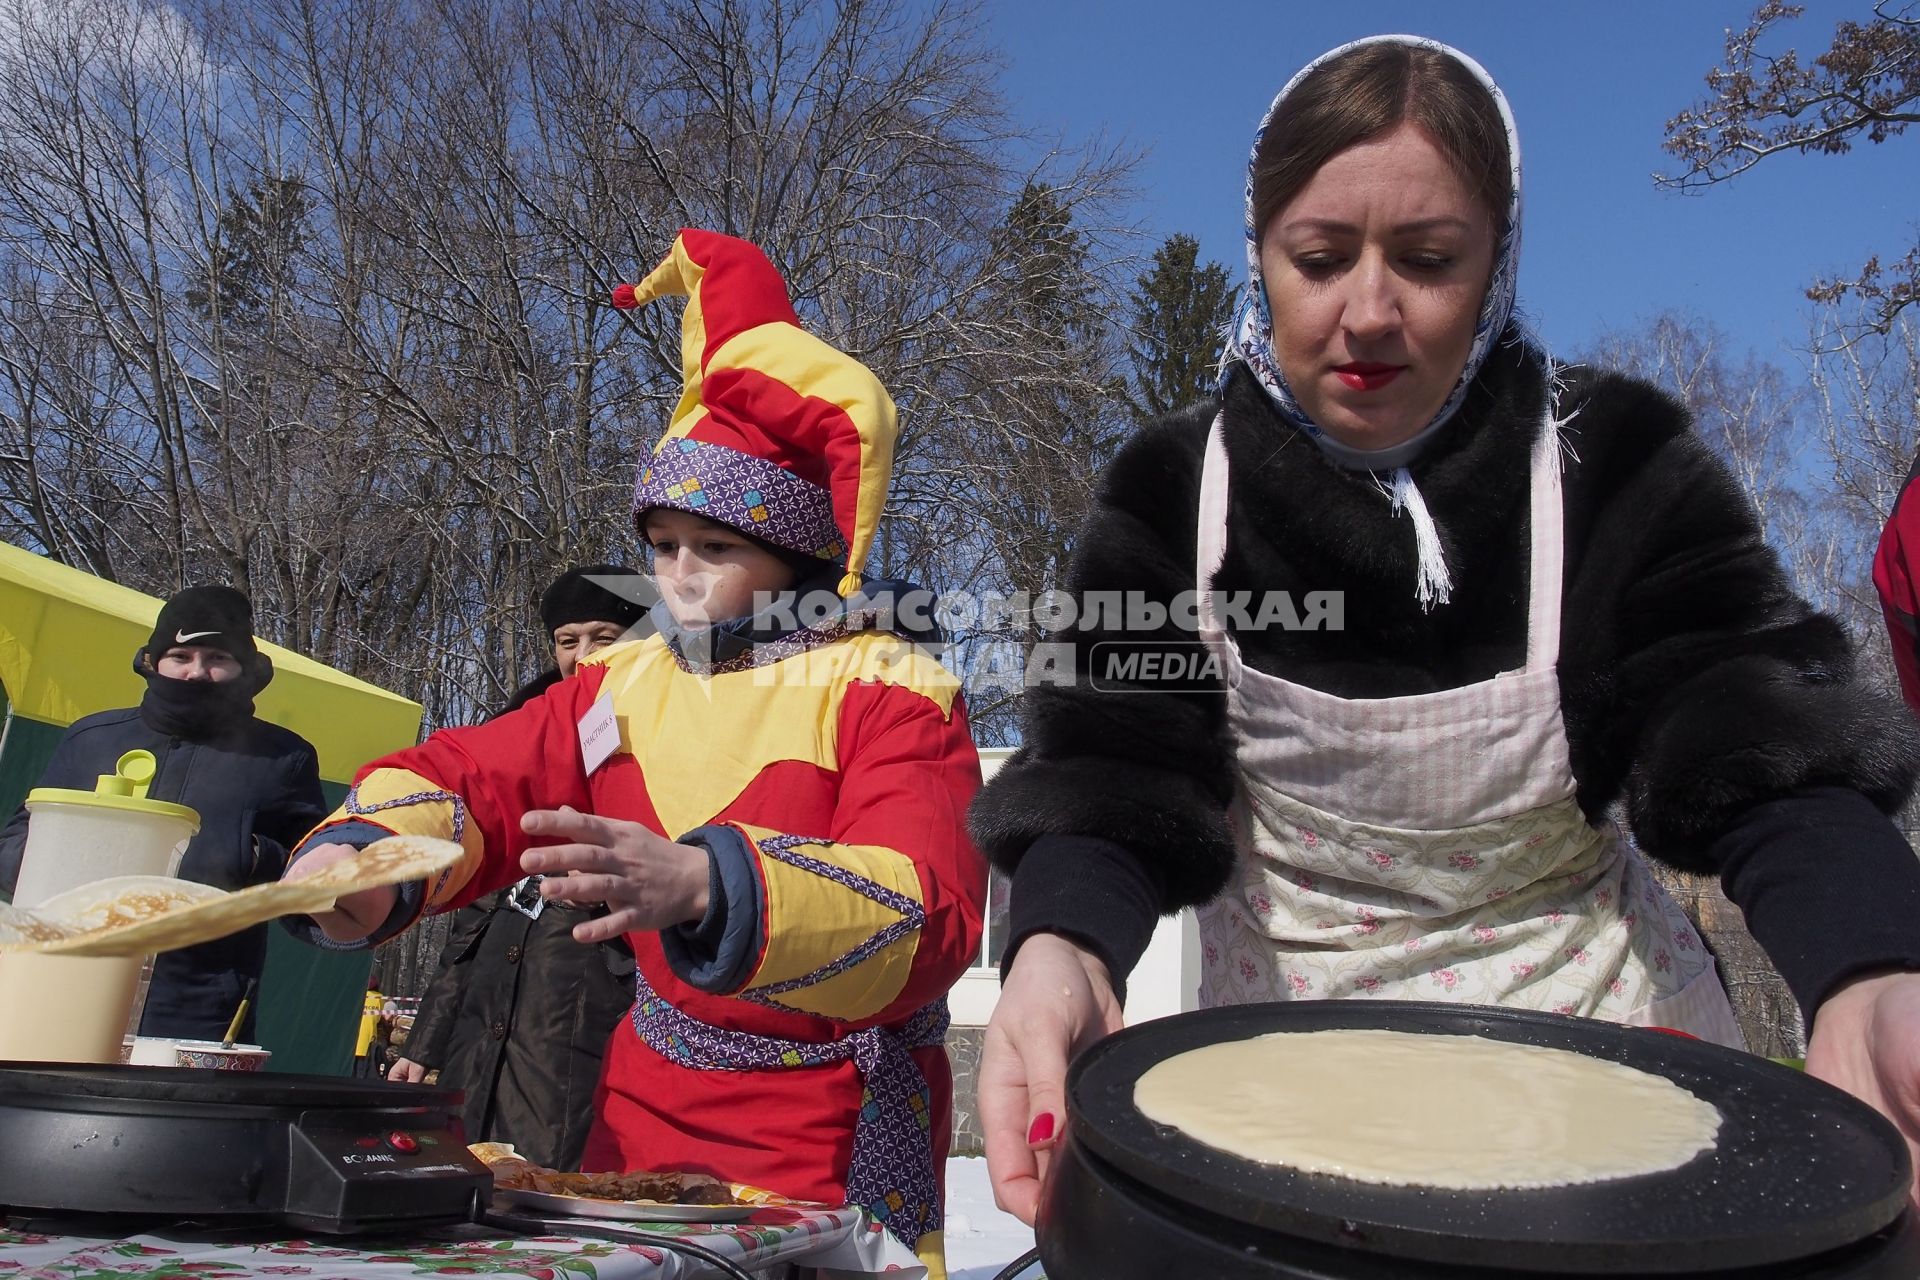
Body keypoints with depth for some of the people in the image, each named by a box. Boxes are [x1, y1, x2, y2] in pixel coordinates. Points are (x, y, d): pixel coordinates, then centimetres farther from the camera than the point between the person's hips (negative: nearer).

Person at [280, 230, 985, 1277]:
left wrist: (703, 889, -43)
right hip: (642, 1114, 5)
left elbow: (929, 919, -28)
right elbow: (469, 781, 3)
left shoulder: (889, 693, -14)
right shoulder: (622, 686, 5)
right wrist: (361, 854, -21)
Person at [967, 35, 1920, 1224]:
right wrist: (1065, 952, -42)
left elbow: (1760, 737, -20)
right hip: (1289, 1013, 1)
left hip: (1584, 1001, 0)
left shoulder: (1615, 461, -14)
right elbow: (1119, 773, -20)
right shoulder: (1173, 491, -13)